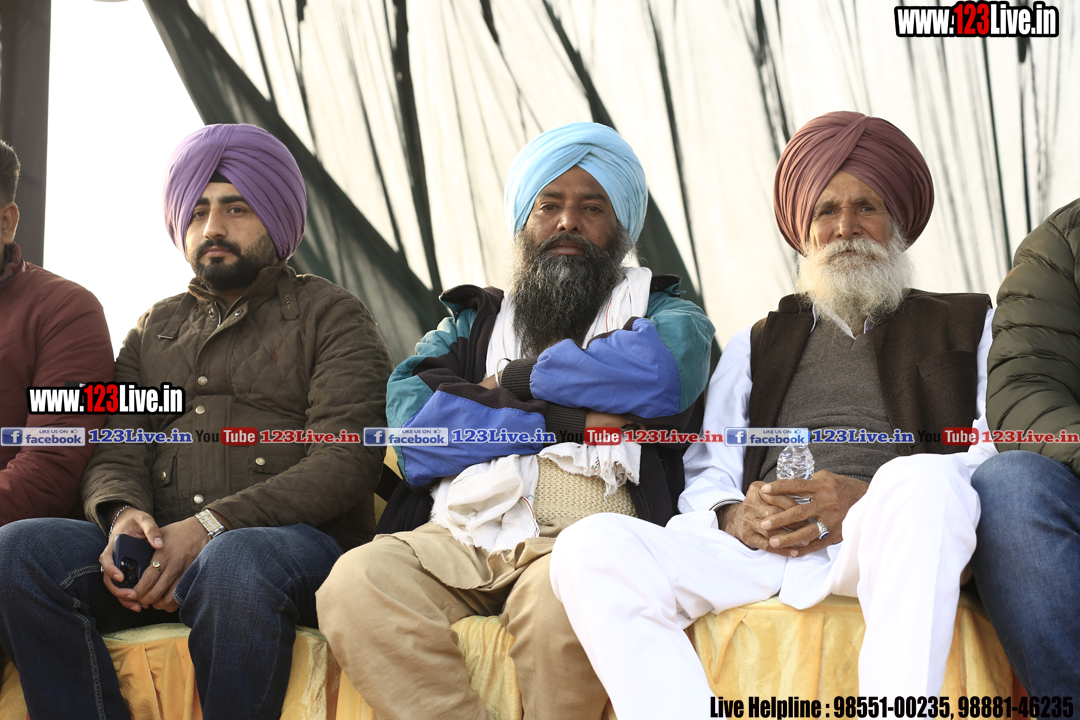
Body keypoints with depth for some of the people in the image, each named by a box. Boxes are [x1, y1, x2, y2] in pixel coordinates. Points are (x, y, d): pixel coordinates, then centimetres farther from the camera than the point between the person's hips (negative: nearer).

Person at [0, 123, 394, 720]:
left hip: (298, 541, -4)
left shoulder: (330, 315, 9)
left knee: (235, 562, -39)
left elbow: (346, 459, -5)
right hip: (158, 554, 4)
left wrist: (209, 526, -17)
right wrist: (123, 514, -11)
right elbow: (116, 454, 16)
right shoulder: (155, 329, 26)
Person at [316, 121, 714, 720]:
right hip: (461, 535, 2)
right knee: (356, 583, -30)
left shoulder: (659, 312, 22)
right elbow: (413, 431, 6)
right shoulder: (469, 322, 27)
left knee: (561, 596, -37)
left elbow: (667, 366, -6)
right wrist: (569, 420, -1)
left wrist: (514, 382, 4)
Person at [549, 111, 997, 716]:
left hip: (891, 536, -2)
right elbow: (707, 476, 22)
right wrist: (733, 516, -5)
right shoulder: (754, 347, 32)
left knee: (920, 475, -39)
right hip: (764, 546, 3)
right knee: (591, 547, -24)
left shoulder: (970, 326, 24)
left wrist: (875, 499, -11)